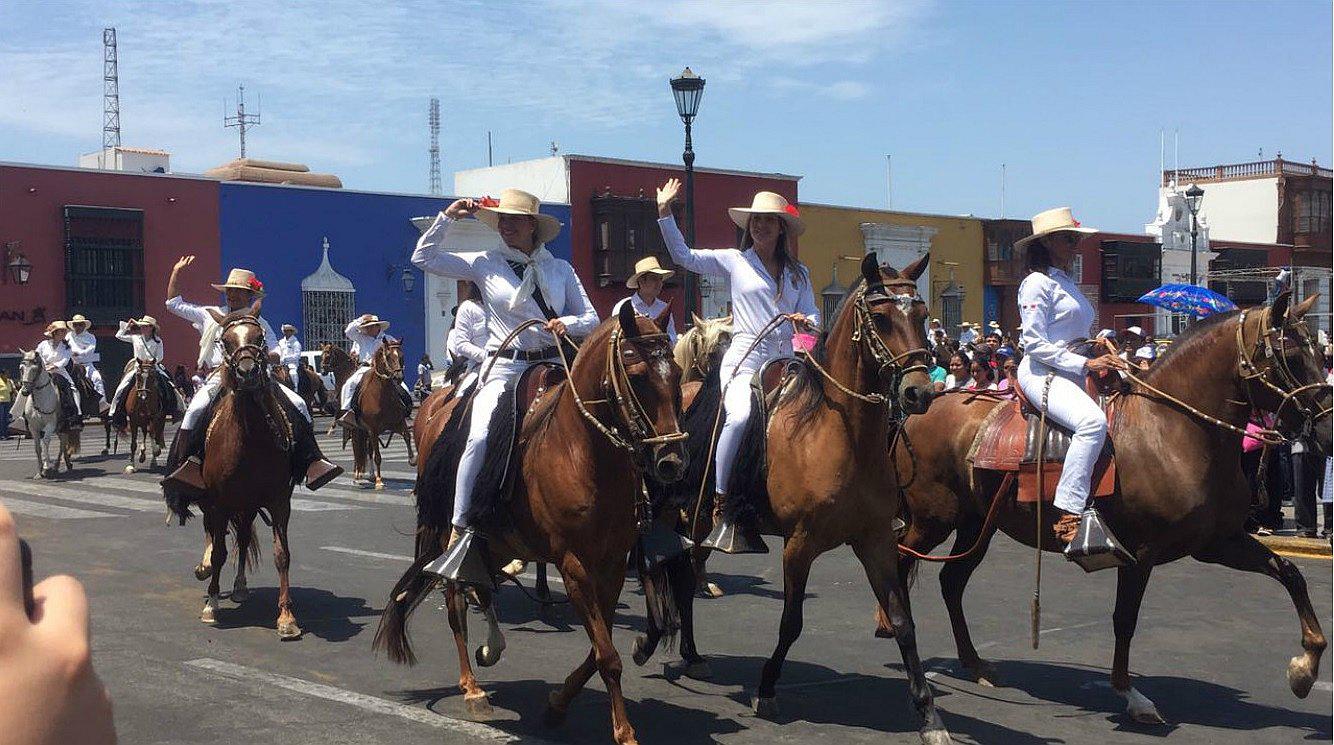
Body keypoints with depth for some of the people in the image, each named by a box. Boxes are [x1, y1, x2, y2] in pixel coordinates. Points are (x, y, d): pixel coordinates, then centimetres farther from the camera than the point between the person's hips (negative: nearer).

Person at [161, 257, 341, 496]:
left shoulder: (260, 323, 15)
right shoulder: (210, 315, 15)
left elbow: (276, 354, 11)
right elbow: (174, 303, 20)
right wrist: (177, 271, 13)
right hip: (218, 376, -1)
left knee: (298, 404, -17)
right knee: (196, 409, -33)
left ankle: (312, 462, -17)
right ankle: (188, 466, -28)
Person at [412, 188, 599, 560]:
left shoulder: (560, 268, 12)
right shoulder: (485, 263, 7)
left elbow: (591, 318, 11)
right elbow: (423, 257, 6)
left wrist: (567, 323, -9)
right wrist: (449, 216, 2)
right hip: (504, 368, -2)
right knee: (480, 437, -26)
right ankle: (460, 529, -16)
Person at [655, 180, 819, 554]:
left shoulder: (798, 273, 19)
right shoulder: (734, 260, 10)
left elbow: (813, 317, 12)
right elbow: (683, 256, 7)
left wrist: (806, 322, -11)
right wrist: (665, 212, 0)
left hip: (785, 362, 4)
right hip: (744, 360, -4)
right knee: (740, 415, -31)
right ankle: (720, 503, -23)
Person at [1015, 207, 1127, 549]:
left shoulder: (1067, 284, 23)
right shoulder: (1037, 283, -5)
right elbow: (1035, 345, -13)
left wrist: (1103, 356, 10)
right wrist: (1085, 364, -17)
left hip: (1074, 374, 10)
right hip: (1043, 374, -10)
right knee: (1093, 421, -34)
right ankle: (1070, 514, -36)